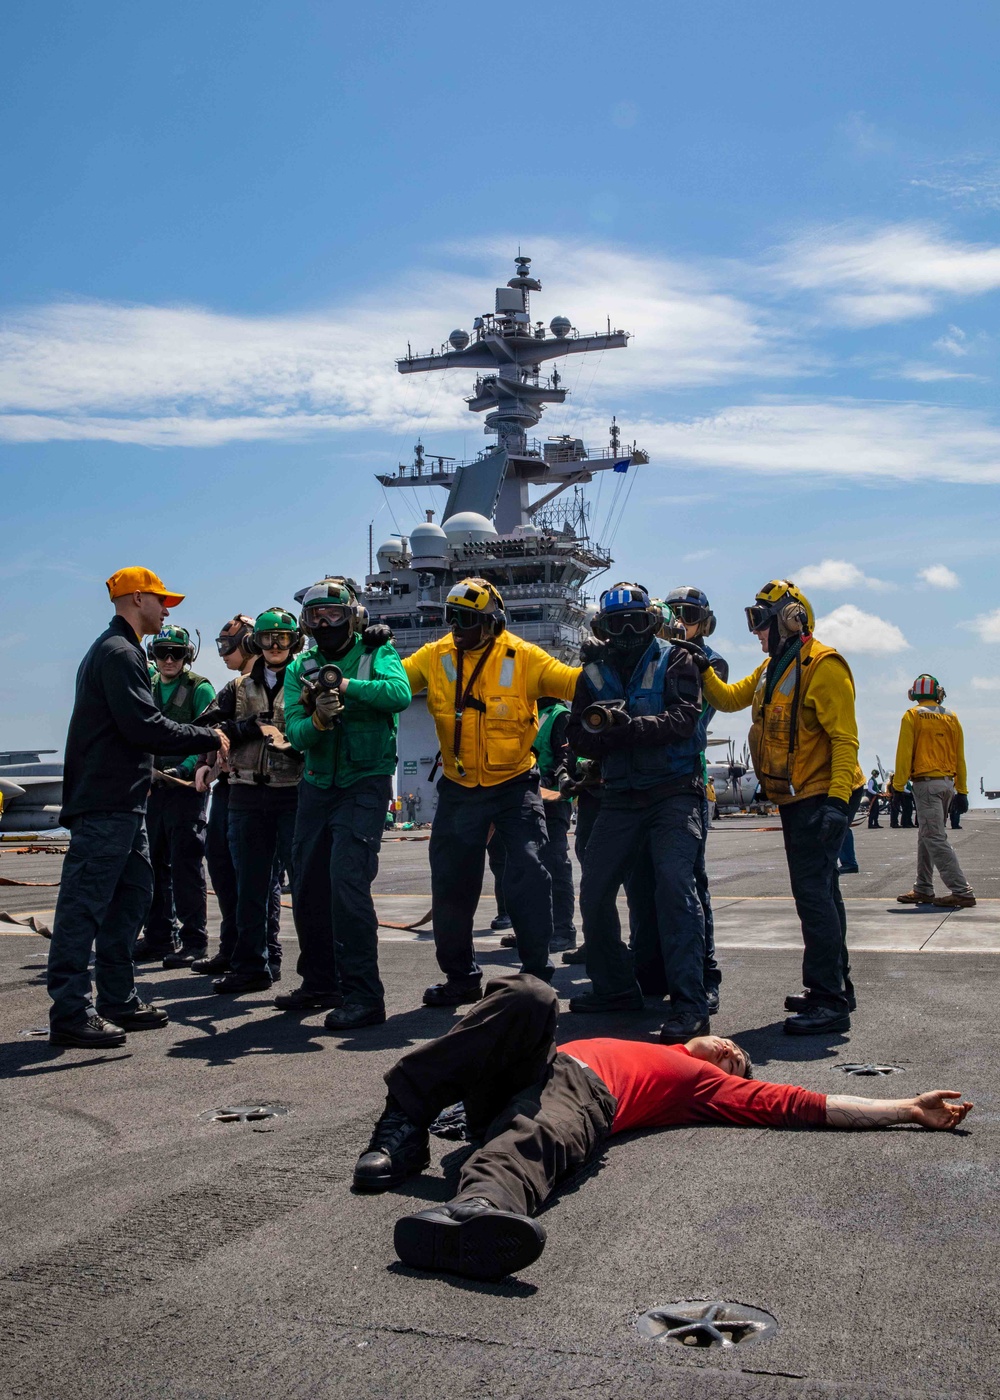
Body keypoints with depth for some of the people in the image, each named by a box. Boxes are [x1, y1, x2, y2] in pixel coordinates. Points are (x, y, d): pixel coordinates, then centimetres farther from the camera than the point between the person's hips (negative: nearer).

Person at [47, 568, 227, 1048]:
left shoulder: (117, 651, 23)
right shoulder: (120, 653, -12)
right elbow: (144, 727, -20)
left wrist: (199, 743, 15)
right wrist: (209, 738, -11)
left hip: (121, 804, 11)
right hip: (105, 805, -11)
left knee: (132, 895, 13)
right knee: (85, 904, -8)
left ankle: (117, 1000, 19)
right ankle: (70, 1013, -5)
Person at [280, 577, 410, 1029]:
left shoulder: (376, 653, -3)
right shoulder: (300, 668, 7)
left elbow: (400, 694, -25)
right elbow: (295, 733, -5)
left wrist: (345, 685, -30)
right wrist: (319, 719, -26)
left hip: (364, 784, -6)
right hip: (317, 786, 6)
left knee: (347, 882, -18)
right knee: (307, 889, 12)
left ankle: (363, 996, -12)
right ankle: (320, 983, 30)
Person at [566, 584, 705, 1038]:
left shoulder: (675, 661, 1)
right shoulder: (594, 675, 13)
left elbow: (684, 718, -15)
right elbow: (578, 737, 6)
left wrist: (628, 725, -23)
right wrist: (605, 732, -15)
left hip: (674, 794, -5)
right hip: (621, 799, 5)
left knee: (675, 886, -19)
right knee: (594, 892, 3)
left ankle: (688, 1003, -17)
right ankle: (616, 987, 22)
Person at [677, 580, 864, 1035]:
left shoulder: (823, 665, -15)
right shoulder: (772, 668, 15)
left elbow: (844, 738, -19)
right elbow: (730, 699, 21)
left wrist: (837, 798, -26)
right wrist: (704, 671, 4)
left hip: (822, 797, -10)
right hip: (795, 798, 10)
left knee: (814, 892, -13)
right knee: (819, 891, 16)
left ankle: (830, 1002, -10)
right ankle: (834, 988, 26)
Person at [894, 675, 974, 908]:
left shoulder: (913, 716, -3)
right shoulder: (951, 717, 11)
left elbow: (904, 752, -9)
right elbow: (960, 756, 12)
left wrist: (898, 786, -7)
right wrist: (962, 790, 15)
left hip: (925, 782, -7)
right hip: (947, 783, 7)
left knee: (935, 839, -10)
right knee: (926, 836, 16)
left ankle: (962, 892, -17)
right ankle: (923, 889, 19)